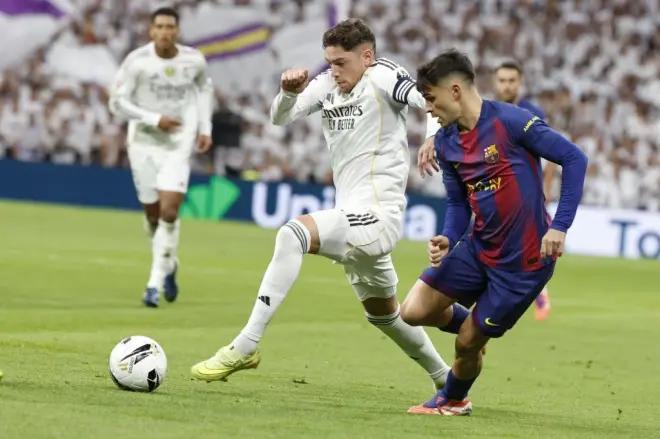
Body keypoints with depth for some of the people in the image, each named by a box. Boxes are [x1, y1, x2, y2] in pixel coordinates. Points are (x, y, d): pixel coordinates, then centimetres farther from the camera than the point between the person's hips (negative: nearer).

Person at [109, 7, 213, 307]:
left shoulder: (194, 60, -6)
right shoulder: (137, 61, -14)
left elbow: (203, 87, 16)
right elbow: (117, 102, -11)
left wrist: (205, 128, 9)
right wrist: (154, 120, -20)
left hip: (178, 146, 0)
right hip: (144, 144, 0)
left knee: (169, 211, -15)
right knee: (152, 213, 10)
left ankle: (155, 282, -7)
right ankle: (169, 265, 39)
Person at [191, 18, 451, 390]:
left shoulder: (382, 77, -7)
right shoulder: (328, 85, 11)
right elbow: (281, 118, 6)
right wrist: (289, 92, -15)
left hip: (377, 216, -10)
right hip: (354, 220, 10)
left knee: (293, 234, -29)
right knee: (382, 312, 25)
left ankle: (245, 347, -31)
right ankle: (445, 378, 45)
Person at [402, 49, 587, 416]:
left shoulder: (509, 121, -18)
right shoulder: (445, 143, 4)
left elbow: (574, 158, -15)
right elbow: (457, 203, 12)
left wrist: (559, 226, -20)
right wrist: (447, 241, -10)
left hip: (524, 259, -7)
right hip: (478, 249, 7)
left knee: (468, 342, 1)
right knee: (414, 311, -3)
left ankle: (453, 400, 33)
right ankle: (476, 326, 28)